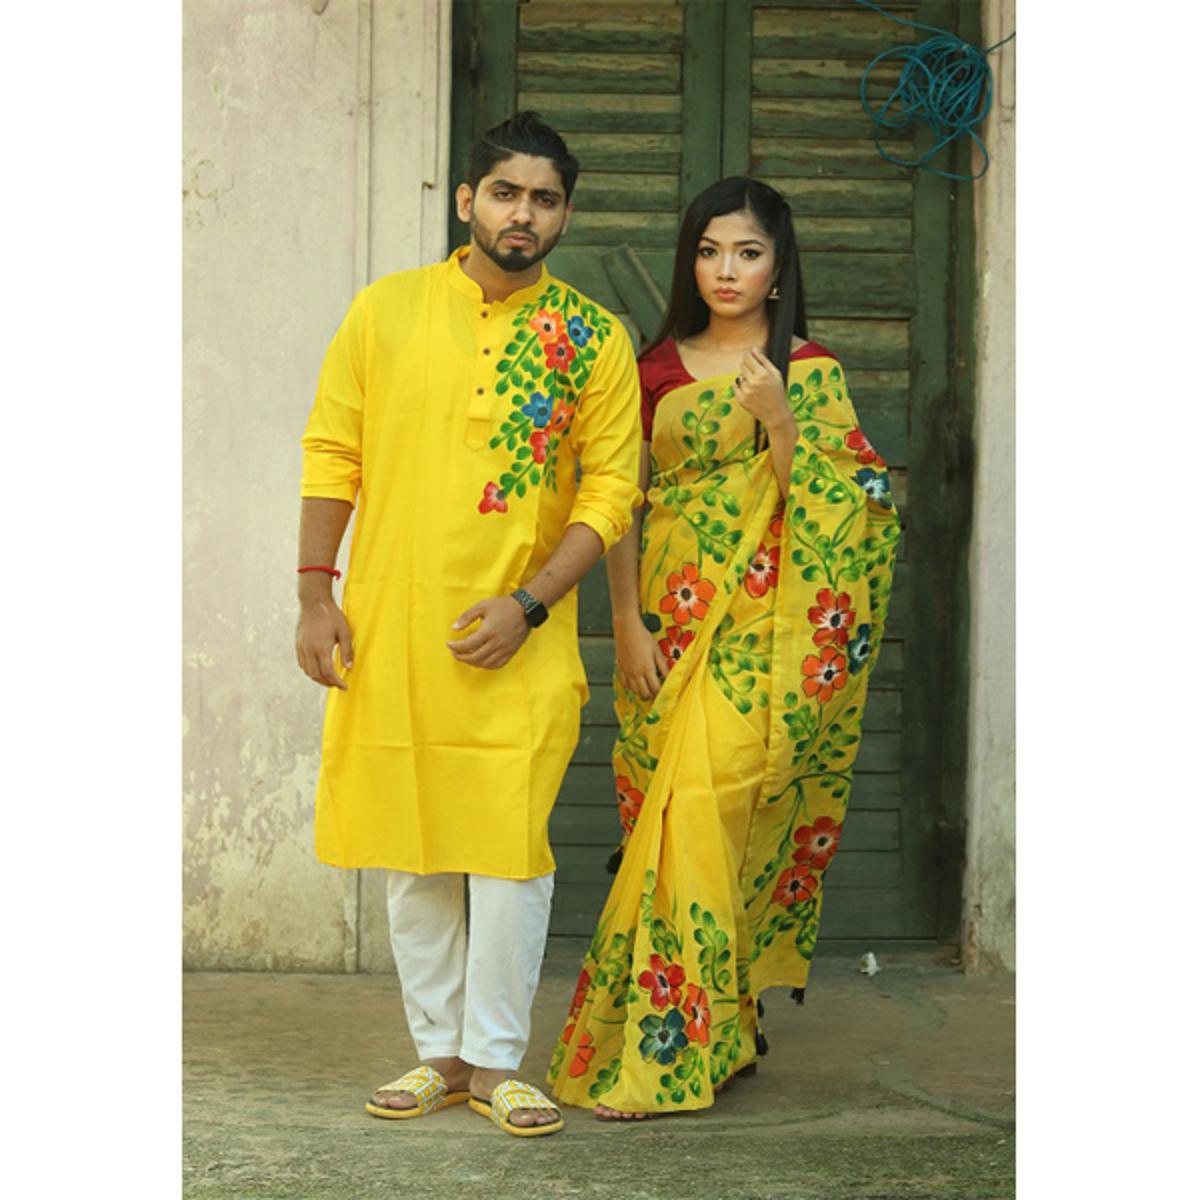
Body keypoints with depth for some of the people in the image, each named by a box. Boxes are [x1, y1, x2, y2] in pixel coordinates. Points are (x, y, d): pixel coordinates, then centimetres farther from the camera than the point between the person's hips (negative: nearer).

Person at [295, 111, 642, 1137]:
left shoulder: (593, 340, 1)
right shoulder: (386, 311, 5)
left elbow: (611, 490, 0)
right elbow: (332, 454, 7)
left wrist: (527, 605, -11)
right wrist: (316, 592, 0)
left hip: (518, 642, -2)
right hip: (389, 630, 2)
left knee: (509, 850, -4)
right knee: (413, 851, 9)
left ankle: (495, 1060, 11)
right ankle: (440, 1053, 21)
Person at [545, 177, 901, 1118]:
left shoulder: (811, 372, 3)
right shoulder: (658, 370, 11)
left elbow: (829, 512, -5)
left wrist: (777, 416, -17)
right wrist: (629, 623, 0)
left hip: (759, 625, -3)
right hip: (670, 621, 3)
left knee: (710, 805, -12)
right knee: (672, 815, 0)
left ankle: (669, 1048, -6)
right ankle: (720, 1030, 11)